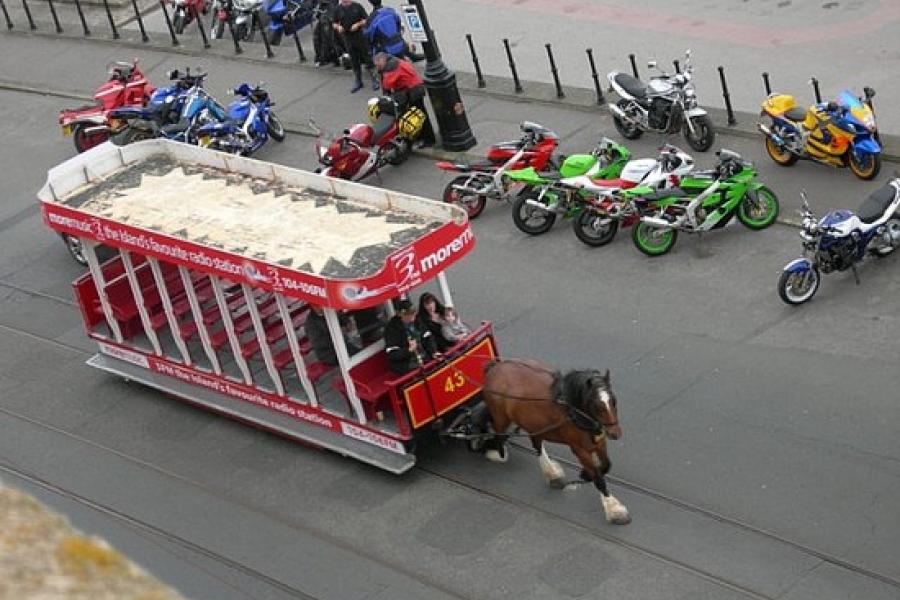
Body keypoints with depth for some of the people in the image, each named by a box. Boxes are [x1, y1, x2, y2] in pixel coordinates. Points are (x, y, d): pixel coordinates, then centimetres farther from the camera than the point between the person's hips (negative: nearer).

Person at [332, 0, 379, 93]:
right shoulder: (338, 9, 3)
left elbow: (367, 20, -2)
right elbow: (335, 23, 11)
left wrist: (358, 24, -19)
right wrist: (338, 27, -11)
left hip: (360, 36, -3)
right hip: (348, 39, 3)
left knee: (368, 58, 0)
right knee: (354, 61, 11)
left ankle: (374, 79, 10)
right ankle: (358, 82, 22)